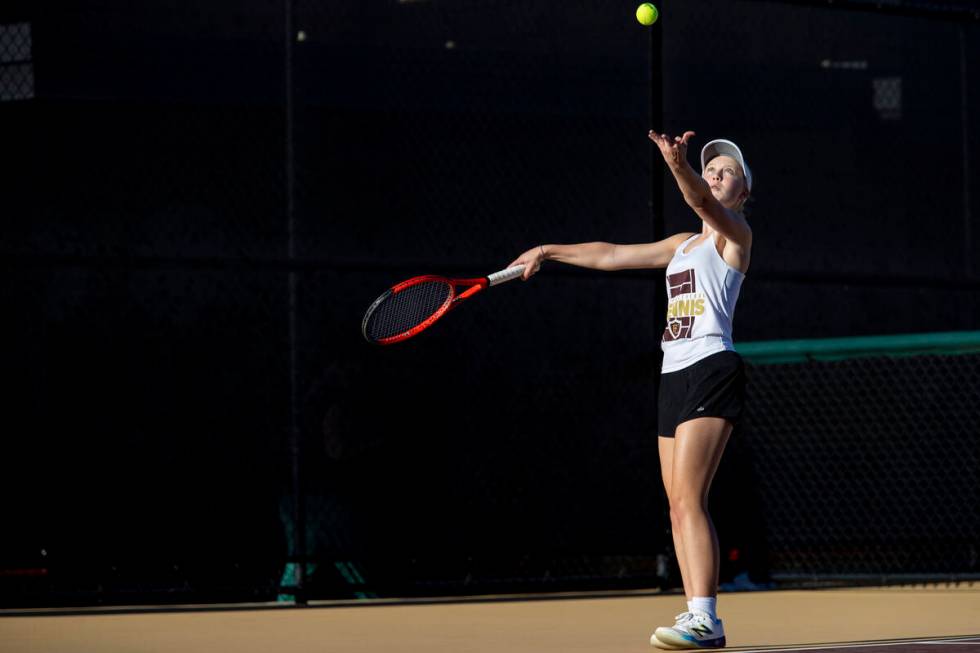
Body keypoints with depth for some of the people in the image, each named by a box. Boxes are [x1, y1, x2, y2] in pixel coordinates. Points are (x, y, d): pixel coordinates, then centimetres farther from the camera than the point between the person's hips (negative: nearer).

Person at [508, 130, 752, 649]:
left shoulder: (734, 233, 1)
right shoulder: (682, 245, 24)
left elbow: (703, 202, -20)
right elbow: (611, 255, 30)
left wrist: (679, 167, -39)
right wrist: (550, 251, 24)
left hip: (711, 369, -8)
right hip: (673, 374, 8)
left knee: (688, 498, -18)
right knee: (678, 506, 3)